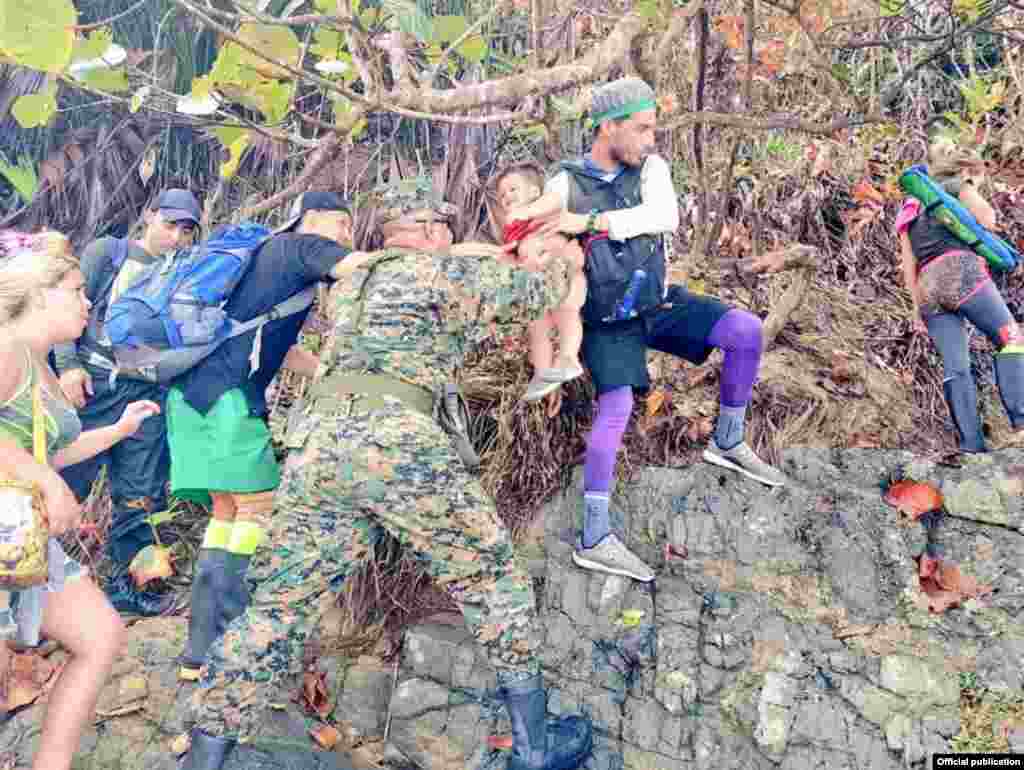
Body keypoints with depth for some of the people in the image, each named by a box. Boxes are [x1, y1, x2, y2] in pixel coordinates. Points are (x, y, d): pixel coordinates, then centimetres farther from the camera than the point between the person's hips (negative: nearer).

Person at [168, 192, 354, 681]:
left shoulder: (272, 260, 29)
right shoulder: (301, 245, 4)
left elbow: (281, 350, 28)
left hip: (194, 389, 9)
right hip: (227, 393, -9)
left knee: (227, 510, 10)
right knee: (257, 507, -6)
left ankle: (201, 649, 11)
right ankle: (210, 653, -6)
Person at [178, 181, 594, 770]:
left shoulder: (348, 282, 29)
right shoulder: (446, 272, 11)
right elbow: (538, 292, 21)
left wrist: (491, 262, 50)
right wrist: (561, 262, 44)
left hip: (315, 442, 6)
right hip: (396, 442, -6)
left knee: (279, 609, 10)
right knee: (492, 576, 10)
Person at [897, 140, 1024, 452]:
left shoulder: (909, 209, 31)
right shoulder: (957, 186, 15)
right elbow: (987, 219, 1)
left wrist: (918, 307, 21)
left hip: (928, 286, 5)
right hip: (961, 271, -5)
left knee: (956, 368, -2)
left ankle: (971, 446, -11)